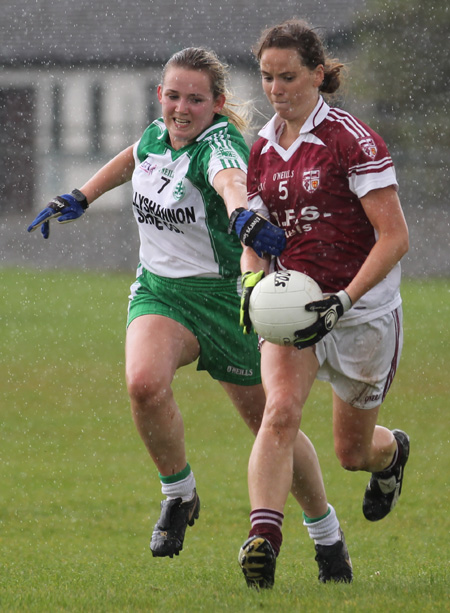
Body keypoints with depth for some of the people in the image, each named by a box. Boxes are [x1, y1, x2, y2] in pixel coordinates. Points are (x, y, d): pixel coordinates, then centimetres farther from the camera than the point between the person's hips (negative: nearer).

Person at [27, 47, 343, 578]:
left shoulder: (219, 144, -21)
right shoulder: (157, 136, -1)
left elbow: (232, 181, -47)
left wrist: (243, 215, -68)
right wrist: (79, 199, 29)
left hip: (224, 296, -4)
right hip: (159, 291, 4)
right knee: (144, 382, -28)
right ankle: (178, 494, -5)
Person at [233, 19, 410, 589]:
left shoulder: (352, 140, -15)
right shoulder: (263, 149, 4)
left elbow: (394, 236, -17)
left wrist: (344, 301, -25)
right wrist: (251, 284, -7)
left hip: (363, 309, -4)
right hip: (292, 303, 4)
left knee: (352, 451, 11)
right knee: (280, 409, -25)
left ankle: (392, 452, 48)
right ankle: (262, 537, -35)